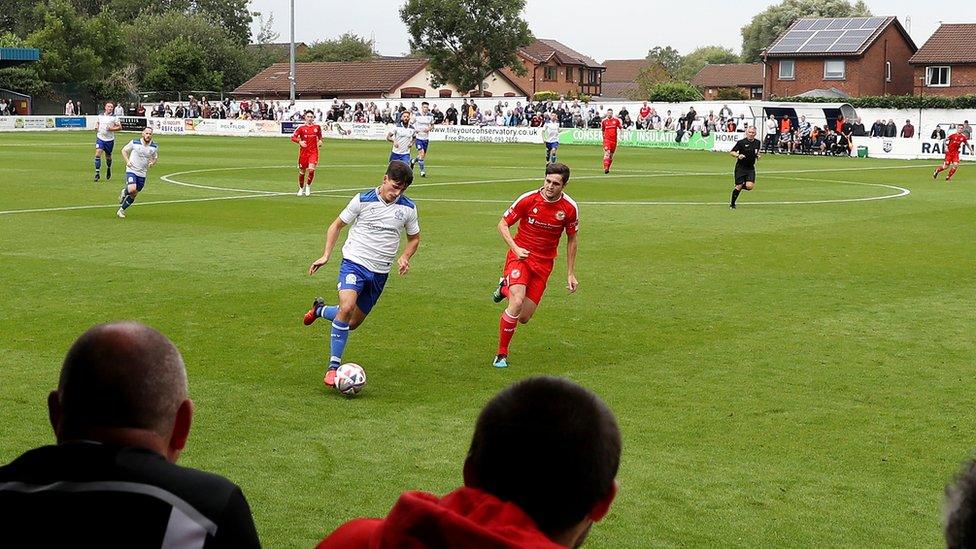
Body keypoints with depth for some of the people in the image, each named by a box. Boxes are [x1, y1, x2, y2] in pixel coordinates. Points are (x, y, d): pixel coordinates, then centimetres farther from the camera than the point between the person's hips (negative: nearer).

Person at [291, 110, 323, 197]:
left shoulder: (317, 127, 4)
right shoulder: (301, 127, -3)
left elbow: (320, 136, 21)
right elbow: (293, 137, -1)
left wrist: (320, 141, 0)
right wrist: (299, 141, -18)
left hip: (313, 151, 0)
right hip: (303, 151, 0)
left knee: (311, 169, -18)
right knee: (302, 171, 7)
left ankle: (308, 186, 4)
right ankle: (301, 188, 27)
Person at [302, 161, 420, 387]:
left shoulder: (408, 208, 2)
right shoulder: (362, 200, -6)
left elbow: (414, 238, 18)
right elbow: (337, 225, 6)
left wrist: (405, 257, -2)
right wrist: (326, 255, -3)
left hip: (380, 273, 4)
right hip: (354, 262, -4)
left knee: (353, 322, 11)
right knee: (346, 308, -28)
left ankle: (320, 310, 42)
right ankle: (333, 367, -21)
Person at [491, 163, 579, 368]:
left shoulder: (570, 208, -6)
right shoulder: (528, 199, -13)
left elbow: (572, 240, 8)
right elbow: (503, 224, -3)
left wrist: (571, 274, 8)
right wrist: (515, 248, -19)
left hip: (544, 263, 3)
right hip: (520, 256, -3)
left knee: (524, 318, 0)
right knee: (517, 303, -25)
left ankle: (505, 288, 33)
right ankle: (501, 355, -9)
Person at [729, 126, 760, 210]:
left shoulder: (757, 143, 5)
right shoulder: (741, 142, -9)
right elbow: (732, 152, -7)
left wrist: (757, 156, 1)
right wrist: (738, 155, -27)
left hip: (751, 168, 4)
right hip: (740, 167, -4)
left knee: (749, 186, -14)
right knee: (739, 186, -4)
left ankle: (738, 187, 20)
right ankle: (732, 204, 15)